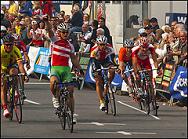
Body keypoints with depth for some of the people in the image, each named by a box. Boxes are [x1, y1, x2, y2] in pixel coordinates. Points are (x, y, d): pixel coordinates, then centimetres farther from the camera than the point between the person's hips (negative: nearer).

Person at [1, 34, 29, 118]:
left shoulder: (16, 50, -28)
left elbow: (20, 63, -36)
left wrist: (24, 74, -50)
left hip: (12, 66, 0)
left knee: (13, 72, -36)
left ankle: (15, 90, -19)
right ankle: (5, 108, -14)